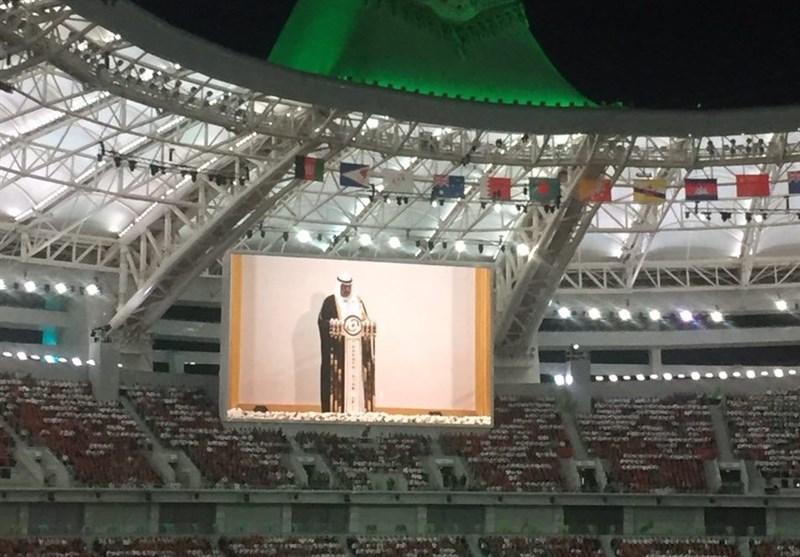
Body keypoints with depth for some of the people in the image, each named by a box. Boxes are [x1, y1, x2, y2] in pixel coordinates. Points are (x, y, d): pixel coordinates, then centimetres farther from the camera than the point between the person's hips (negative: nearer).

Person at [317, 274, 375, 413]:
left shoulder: (357, 301, 14)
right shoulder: (330, 301, -1)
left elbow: (366, 321, 14)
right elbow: (322, 321, -6)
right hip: (336, 348, -5)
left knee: (355, 377, 3)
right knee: (335, 379, -6)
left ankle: (355, 410, 6)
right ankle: (333, 410, -5)